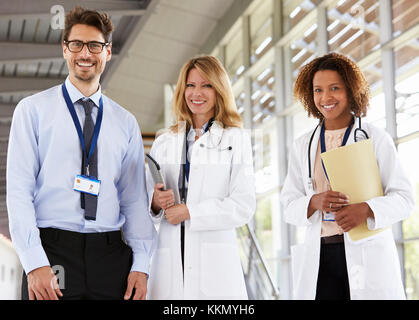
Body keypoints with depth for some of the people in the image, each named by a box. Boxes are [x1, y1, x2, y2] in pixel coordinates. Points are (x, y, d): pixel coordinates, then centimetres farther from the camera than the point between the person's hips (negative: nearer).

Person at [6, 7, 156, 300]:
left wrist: (141, 265, -1)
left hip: (110, 254, 3)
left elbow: (135, 199, 10)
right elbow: (19, 190, -3)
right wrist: (35, 264, -13)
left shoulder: (125, 122, 13)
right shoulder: (33, 110, 4)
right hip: (53, 249, -2)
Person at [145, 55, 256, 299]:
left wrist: (188, 212, -10)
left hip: (215, 260, -2)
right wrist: (156, 202, -5)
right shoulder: (163, 143, 16)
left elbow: (244, 206, -4)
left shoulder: (236, 139, 6)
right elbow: (148, 202, 18)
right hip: (171, 259, 3)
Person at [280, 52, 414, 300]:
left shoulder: (376, 138, 5)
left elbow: (404, 197, 0)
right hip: (319, 258, 2)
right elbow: (289, 207, 10)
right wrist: (315, 202, -11)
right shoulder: (303, 146, 14)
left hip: (368, 256, -2)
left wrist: (366, 209, -18)